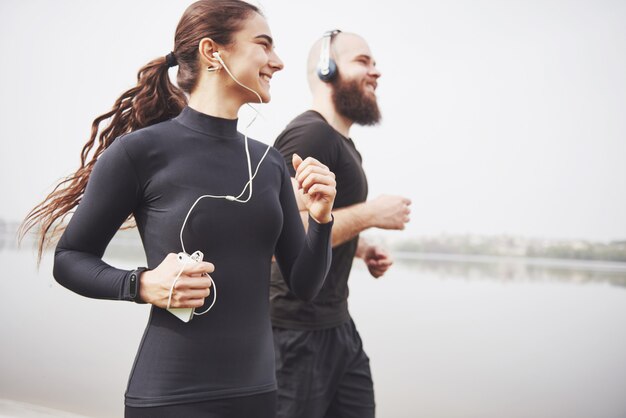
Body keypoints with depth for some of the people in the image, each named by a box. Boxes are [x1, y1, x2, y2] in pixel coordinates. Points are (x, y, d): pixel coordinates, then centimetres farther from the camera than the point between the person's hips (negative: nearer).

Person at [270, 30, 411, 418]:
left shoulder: (344, 144, 13)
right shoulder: (310, 133, -17)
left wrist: (363, 248, 6)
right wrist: (371, 213, -19)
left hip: (338, 323, 9)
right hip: (299, 330, -9)